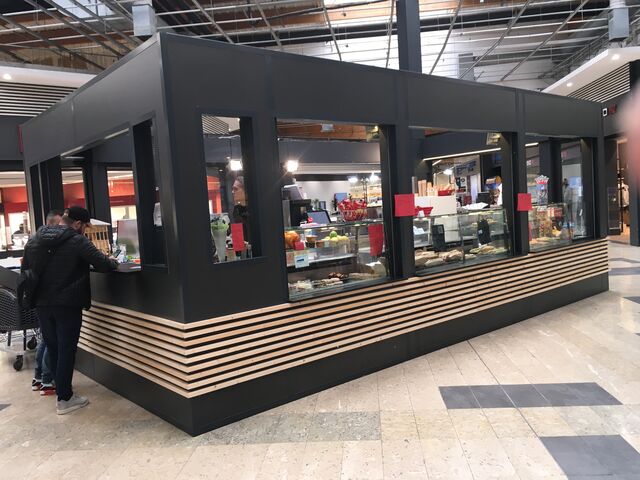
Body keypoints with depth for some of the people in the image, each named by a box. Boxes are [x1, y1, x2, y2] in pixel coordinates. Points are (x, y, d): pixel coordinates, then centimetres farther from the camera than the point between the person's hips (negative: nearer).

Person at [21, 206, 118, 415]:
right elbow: (104, 264, -15)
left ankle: (59, 387, 31)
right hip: (67, 304, -6)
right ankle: (64, 399, 8)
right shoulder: (77, 241, -13)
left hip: (42, 304, 6)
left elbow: (25, 267, 15)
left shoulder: (35, 239, 7)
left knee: (53, 348, 18)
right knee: (66, 350, 2)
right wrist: (113, 262, 6)